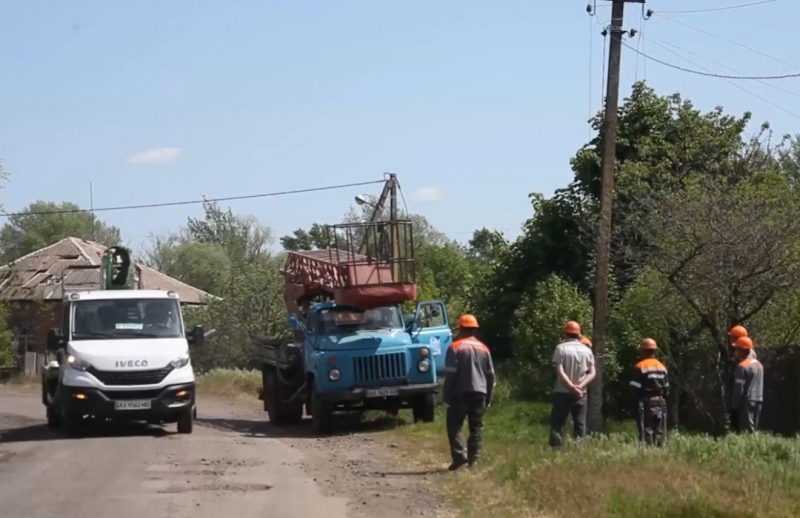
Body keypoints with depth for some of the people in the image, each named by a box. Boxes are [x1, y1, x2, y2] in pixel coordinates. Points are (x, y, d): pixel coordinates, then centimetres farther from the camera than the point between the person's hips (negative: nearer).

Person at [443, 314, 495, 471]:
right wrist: (488, 397, 18)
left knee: (454, 425, 1)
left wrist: (447, 396, -4)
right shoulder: (483, 348, 10)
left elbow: (450, 374, -10)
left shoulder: (455, 347, -6)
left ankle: (459, 456, -14)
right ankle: (473, 459, 4)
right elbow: (490, 374, 11)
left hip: (460, 393, -4)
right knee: (476, 428, 8)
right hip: (479, 393, 4)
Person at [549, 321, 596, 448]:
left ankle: (555, 448, -6)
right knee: (580, 425, 6)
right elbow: (592, 373, 0)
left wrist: (571, 387, -17)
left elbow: (560, 371, -15)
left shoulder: (561, 348, -5)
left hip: (563, 392, -3)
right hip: (580, 393, 3)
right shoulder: (586, 350, 6)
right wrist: (580, 386, -10)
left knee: (556, 423, 3)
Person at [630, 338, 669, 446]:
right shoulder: (662, 367, 11)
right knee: (659, 431, 10)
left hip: (646, 402, -6)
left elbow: (635, 389, -12)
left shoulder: (640, 367, -8)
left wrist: (635, 406, -8)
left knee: (646, 431, -7)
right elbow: (667, 389, 12)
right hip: (660, 402, 6)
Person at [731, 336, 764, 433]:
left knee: (746, 430, -9)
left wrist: (734, 406, -8)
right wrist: (759, 399, 18)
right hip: (758, 401, 8)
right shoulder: (759, 365, 12)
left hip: (747, 401, -8)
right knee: (753, 430, 12)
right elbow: (760, 386, 14)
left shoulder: (742, 366, -13)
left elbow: (739, 389, -14)